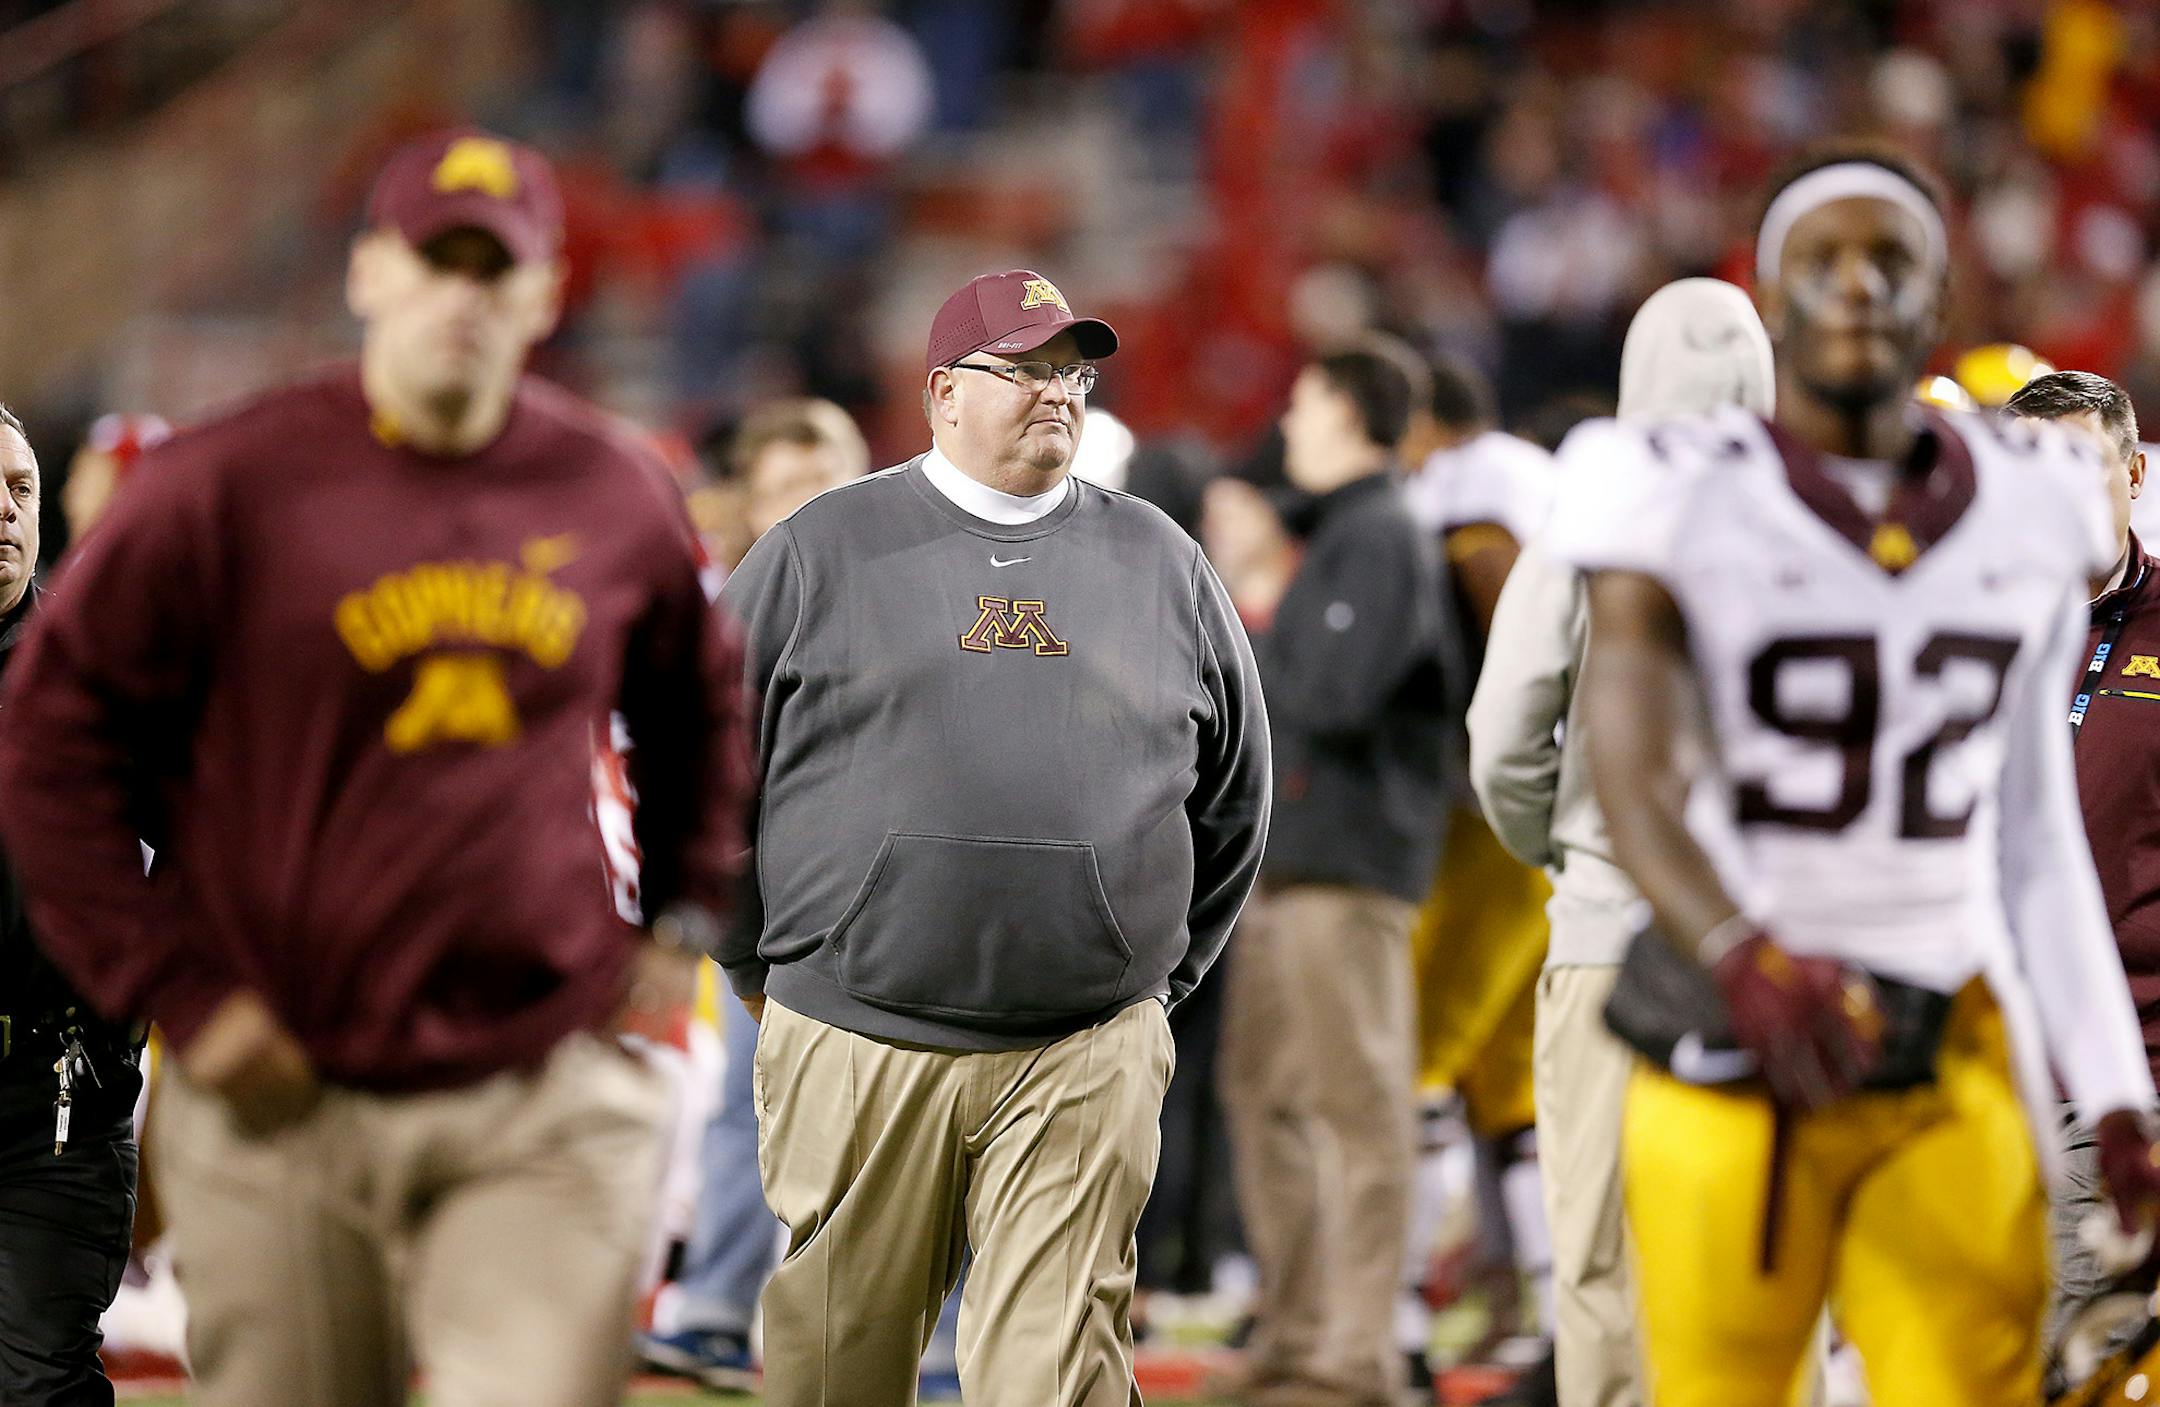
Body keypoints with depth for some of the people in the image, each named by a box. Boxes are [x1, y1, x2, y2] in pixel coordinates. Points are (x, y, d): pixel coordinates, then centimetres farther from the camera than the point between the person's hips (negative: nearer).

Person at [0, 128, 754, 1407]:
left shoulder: (617, 494, 6)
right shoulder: (228, 486, -5)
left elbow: (702, 709, 26)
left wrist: (683, 918, 14)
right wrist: (179, 994, -7)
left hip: (548, 1106, 1)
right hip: (288, 1107, -1)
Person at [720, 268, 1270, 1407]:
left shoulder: (1159, 563, 13)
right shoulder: (824, 548, 6)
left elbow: (1234, 794, 20)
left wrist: (1161, 978, 17)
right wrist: (759, 969, 8)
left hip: (1086, 1058, 1)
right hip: (857, 1046, -1)